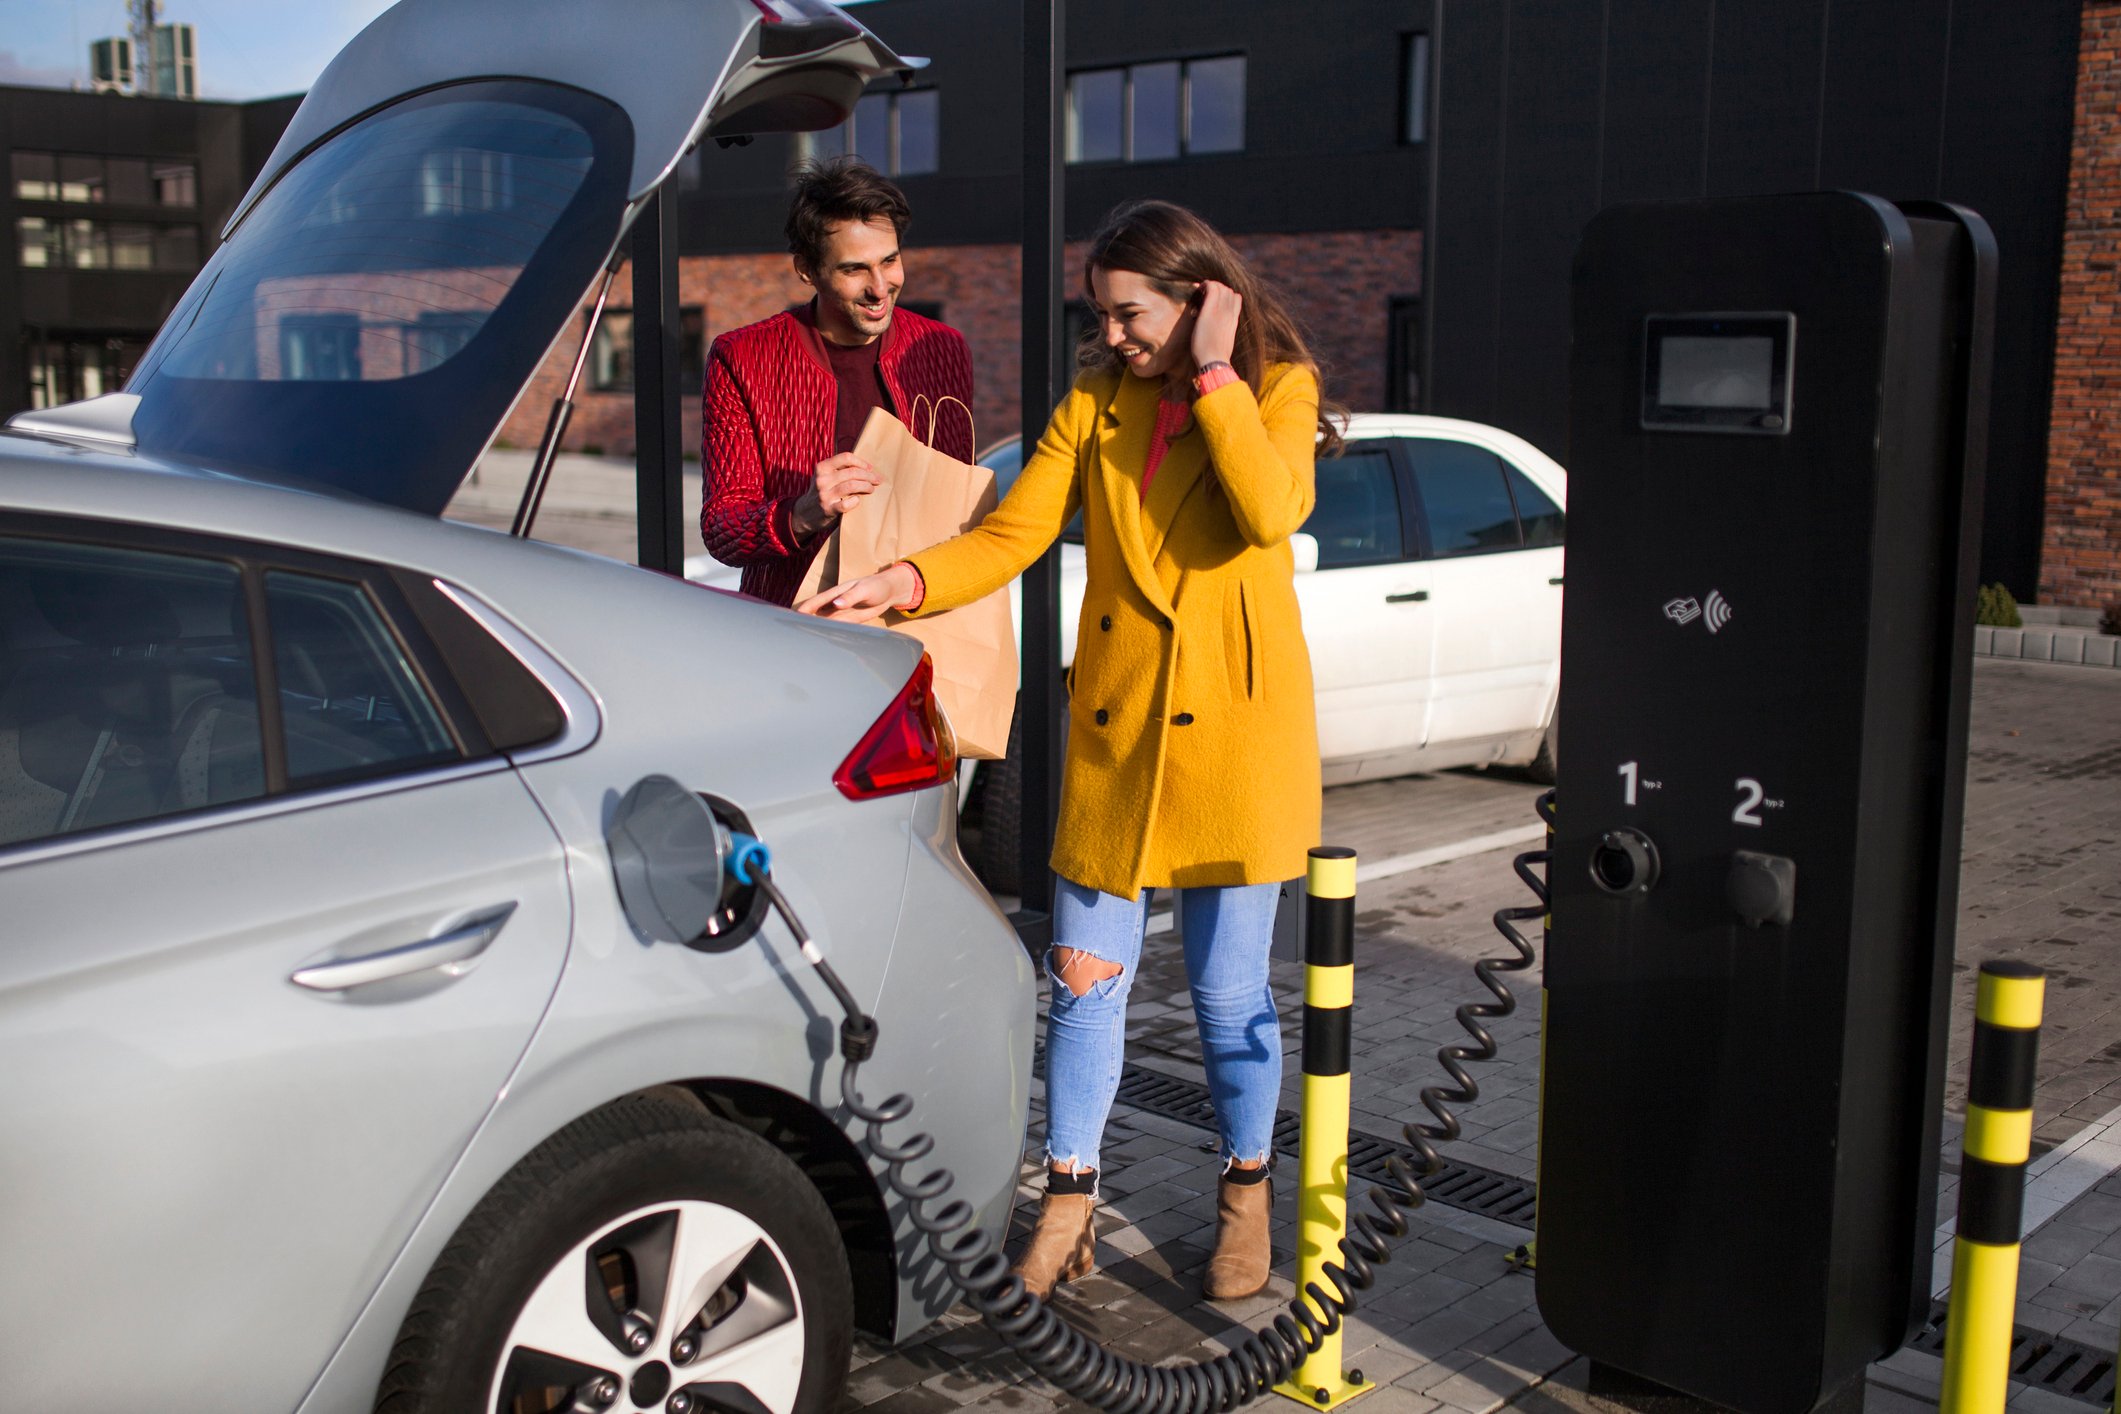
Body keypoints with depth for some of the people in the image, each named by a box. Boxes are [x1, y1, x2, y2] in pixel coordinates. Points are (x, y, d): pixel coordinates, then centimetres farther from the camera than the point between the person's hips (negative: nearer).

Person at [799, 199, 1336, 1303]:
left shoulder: (1277, 390, 0)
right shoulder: (1094, 403, 10)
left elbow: (1272, 511, -21)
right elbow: (1011, 533, 1)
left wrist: (1213, 374, -15)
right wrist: (902, 582, -15)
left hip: (1233, 719, -3)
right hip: (1114, 721, 3)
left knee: (1228, 986, 5)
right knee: (1085, 976, 5)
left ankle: (1245, 1193, 27)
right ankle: (1069, 1206, 21)